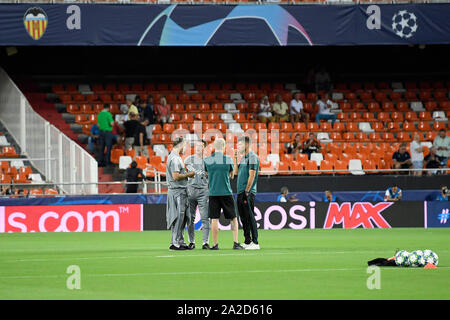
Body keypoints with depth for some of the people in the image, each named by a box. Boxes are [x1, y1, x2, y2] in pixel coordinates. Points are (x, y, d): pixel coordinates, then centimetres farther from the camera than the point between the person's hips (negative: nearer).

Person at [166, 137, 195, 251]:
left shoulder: (173, 157, 18)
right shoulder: (175, 158, -15)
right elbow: (176, 176, -21)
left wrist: (187, 174, 14)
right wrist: (188, 174, -10)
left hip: (180, 191, 10)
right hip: (177, 191, -10)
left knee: (181, 218, 12)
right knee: (178, 217, -8)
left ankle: (180, 242, 16)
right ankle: (175, 243, -7)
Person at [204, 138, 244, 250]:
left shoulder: (207, 160, 0)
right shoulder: (228, 159, -5)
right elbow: (232, 175, 8)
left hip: (213, 193, 1)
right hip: (226, 193, -1)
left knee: (214, 219, 4)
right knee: (233, 218, 8)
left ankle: (215, 244, 2)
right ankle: (236, 243, 1)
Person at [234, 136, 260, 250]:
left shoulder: (252, 157, -10)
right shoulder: (243, 158, 18)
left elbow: (252, 175, -16)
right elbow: (236, 172, 23)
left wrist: (247, 191, -19)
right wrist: (235, 159, 15)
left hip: (248, 192, -10)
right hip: (240, 192, 10)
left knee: (250, 217, -10)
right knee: (243, 218, 12)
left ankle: (255, 243, -11)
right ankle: (247, 241, 18)